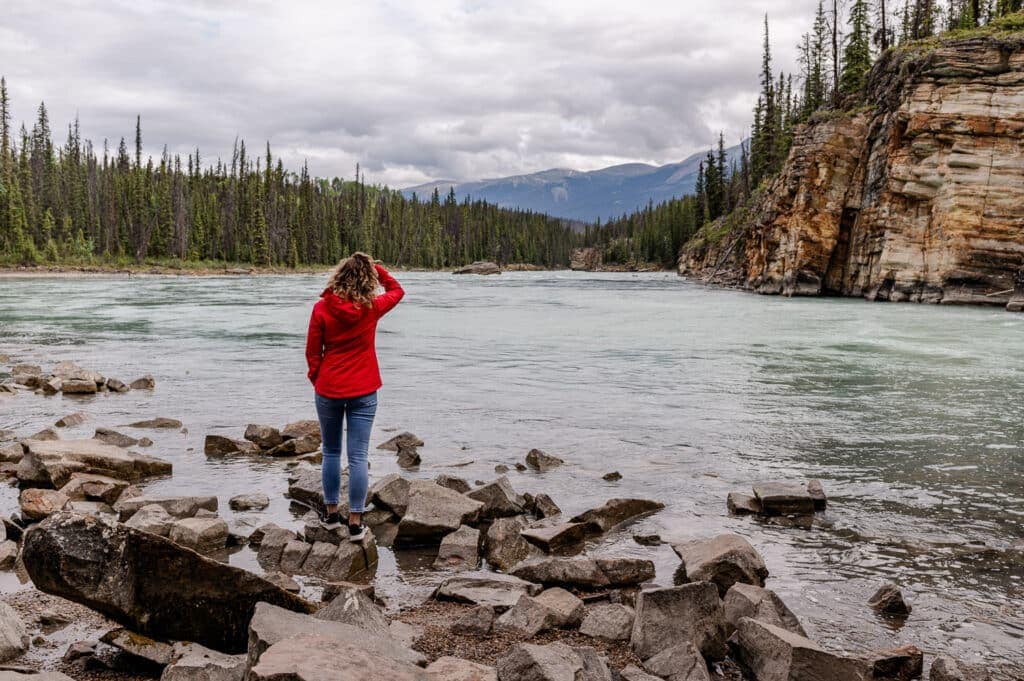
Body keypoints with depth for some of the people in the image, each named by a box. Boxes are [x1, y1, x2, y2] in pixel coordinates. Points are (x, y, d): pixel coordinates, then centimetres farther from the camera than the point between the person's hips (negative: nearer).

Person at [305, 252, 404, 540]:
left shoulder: (322, 308, -9)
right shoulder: (372, 308, -8)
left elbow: (312, 352, -1)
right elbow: (396, 290, 14)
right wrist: (374, 267, 6)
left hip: (328, 390, 1)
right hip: (363, 392, 0)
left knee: (331, 452, 16)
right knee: (358, 456, 2)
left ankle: (332, 513, 24)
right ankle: (355, 522, 5)